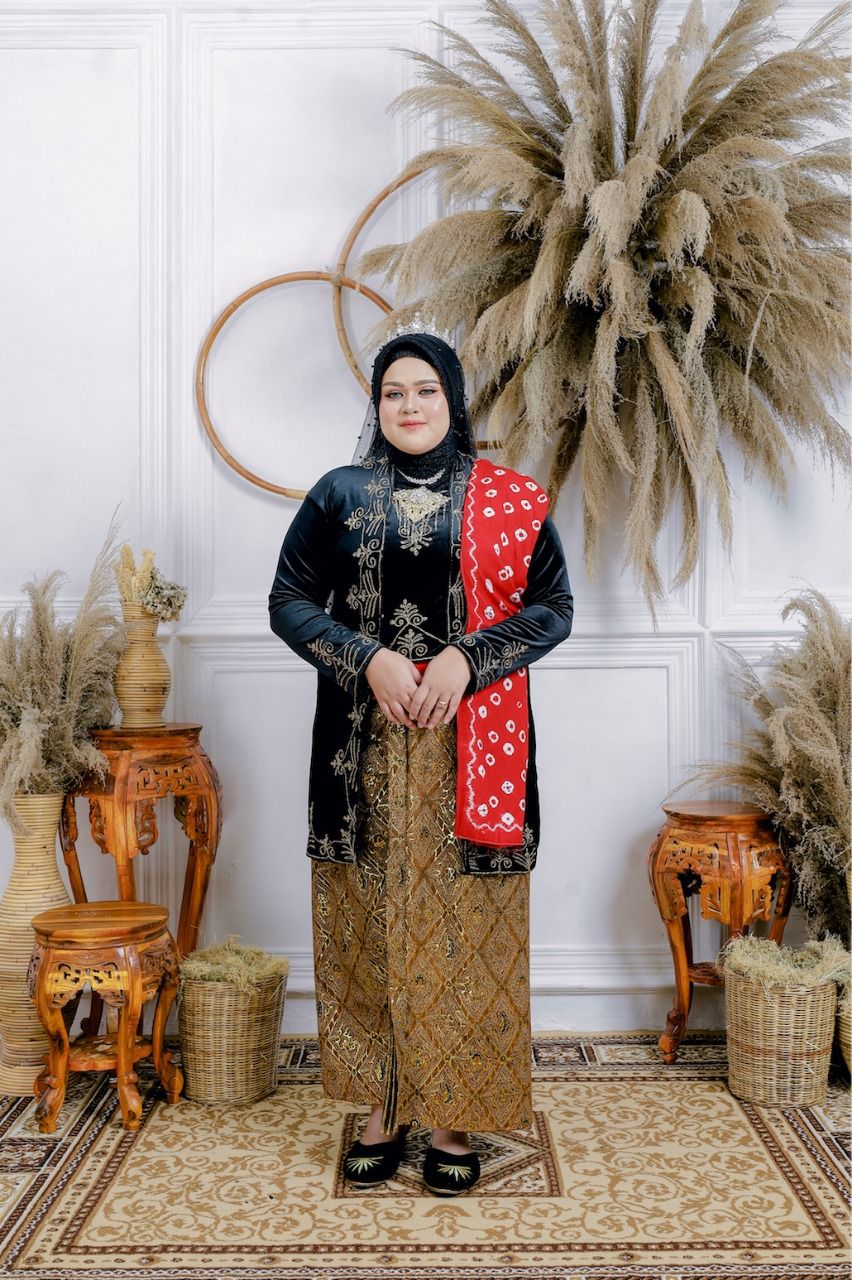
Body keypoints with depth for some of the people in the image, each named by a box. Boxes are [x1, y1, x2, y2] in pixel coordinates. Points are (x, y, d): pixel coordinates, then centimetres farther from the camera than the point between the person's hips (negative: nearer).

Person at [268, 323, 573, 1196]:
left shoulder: (508, 499, 4)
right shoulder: (339, 494, 7)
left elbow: (553, 606, 1)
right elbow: (289, 599, 4)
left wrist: (467, 660, -15)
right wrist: (367, 659, -12)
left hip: (469, 748, -1)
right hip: (363, 749, 1)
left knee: (461, 927, 3)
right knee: (370, 927, 6)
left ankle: (453, 1119, 16)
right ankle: (384, 1108, 21)